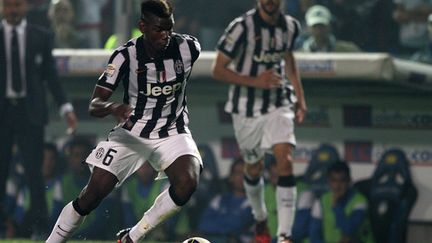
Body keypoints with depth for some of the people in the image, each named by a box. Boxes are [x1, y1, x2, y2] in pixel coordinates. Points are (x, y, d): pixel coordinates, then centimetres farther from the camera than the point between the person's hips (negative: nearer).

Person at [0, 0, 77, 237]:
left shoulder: (41, 37, 7)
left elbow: (50, 74, 6)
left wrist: (65, 107, -3)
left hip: (30, 112, 0)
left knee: (34, 171, -4)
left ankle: (39, 227, 1)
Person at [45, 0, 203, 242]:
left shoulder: (188, 47, -13)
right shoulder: (126, 55, -18)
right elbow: (94, 106, -21)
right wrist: (114, 108, -43)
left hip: (173, 132, 1)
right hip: (132, 132, -1)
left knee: (187, 183, -27)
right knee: (93, 194, -8)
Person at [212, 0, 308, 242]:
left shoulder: (291, 27, 0)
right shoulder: (242, 27, -15)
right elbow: (218, 70, -13)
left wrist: (300, 99, 16)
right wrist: (255, 81, -25)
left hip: (279, 105, 2)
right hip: (247, 108, -2)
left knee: (285, 161, -17)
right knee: (254, 169, 12)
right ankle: (260, 219, 42)